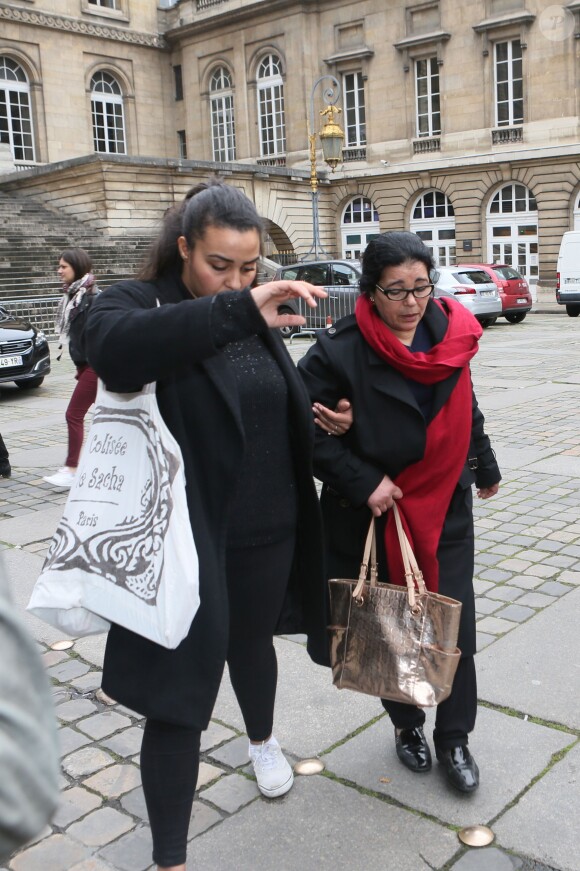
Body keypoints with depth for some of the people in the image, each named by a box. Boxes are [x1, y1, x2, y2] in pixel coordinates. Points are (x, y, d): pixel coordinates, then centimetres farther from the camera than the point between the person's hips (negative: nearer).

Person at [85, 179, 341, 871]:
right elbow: (112, 350, -39)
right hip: (188, 539, -5)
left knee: (252, 644, 27)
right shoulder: (137, 302, -13)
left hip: (267, 532, 6)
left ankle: (263, 742, 56)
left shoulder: (258, 315, 6)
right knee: (180, 696, 0)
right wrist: (238, 309, -45)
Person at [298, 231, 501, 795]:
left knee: (455, 631, 5)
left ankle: (454, 740, 26)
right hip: (375, 516, -3)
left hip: (445, 511, 3)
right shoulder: (339, 351, -17)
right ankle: (406, 725, 39)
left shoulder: (450, 333, 0)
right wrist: (363, 482, -21)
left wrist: (484, 468, 28)